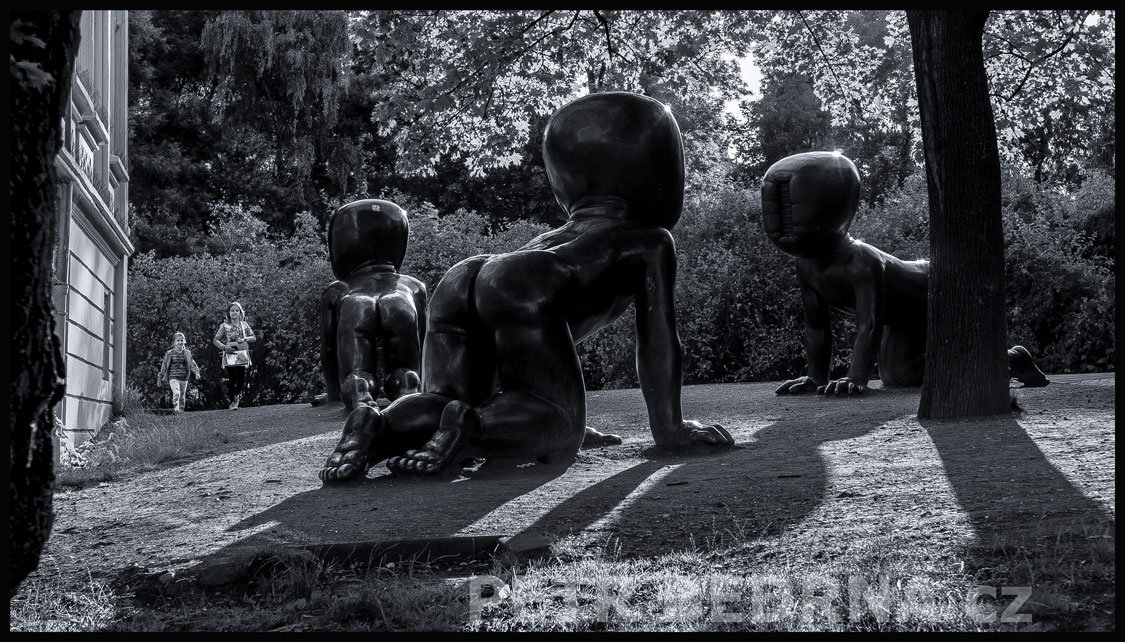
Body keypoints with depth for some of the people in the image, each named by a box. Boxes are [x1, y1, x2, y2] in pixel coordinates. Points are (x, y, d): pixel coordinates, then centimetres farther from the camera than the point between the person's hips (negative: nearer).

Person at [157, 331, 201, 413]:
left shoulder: (187, 353, 6)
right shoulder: (169, 354, 1)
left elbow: (192, 363, -1)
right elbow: (164, 366, 6)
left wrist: (197, 372, -19)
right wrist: (160, 378, 9)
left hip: (184, 378, 3)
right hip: (173, 378, -3)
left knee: (182, 396, 10)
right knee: (176, 393, -25)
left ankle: (181, 411, 21)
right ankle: (175, 408, -28)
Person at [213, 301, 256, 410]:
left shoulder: (244, 325, 12)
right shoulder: (225, 326, 5)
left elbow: (254, 338, 12)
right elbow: (215, 340, 4)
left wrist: (244, 339, -7)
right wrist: (224, 347, -13)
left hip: (242, 355, 2)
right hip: (230, 355, -2)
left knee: (241, 378, -7)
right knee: (232, 379, -6)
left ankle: (237, 396, 21)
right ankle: (232, 402, 3)